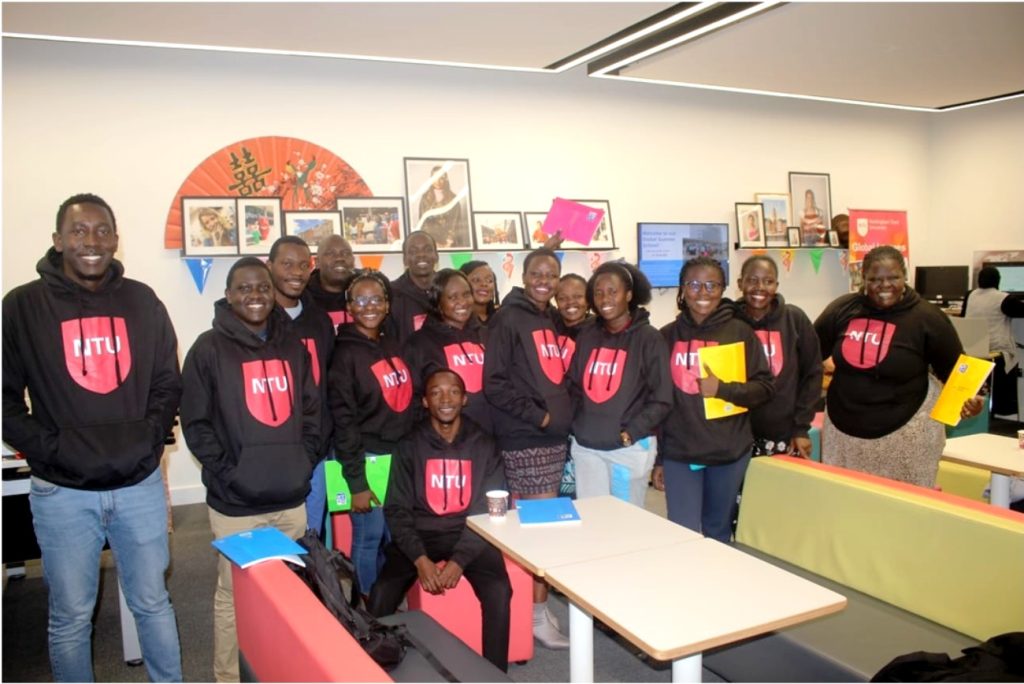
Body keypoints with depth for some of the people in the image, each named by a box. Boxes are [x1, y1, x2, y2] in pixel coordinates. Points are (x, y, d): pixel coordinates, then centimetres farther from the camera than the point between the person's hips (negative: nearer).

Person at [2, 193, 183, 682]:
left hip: (140, 483, 2)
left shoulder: (142, 302, 3)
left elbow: (168, 383, 9)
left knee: (152, 601, 16)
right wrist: (51, 448, -14)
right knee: (71, 615, 12)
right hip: (62, 491, -2)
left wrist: (150, 436, -7)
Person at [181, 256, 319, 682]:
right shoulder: (210, 348, -4)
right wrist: (226, 473, -12)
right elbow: (195, 423, -5)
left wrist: (304, 460, 4)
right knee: (233, 595, 6)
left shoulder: (292, 346, 10)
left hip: (291, 497, 4)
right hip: (236, 503, -4)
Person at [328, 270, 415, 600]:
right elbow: (343, 418, -12)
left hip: (400, 457, 6)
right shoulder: (345, 352, -8)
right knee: (369, 538, 3)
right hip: (368, 459, -6)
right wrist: (356, 481, -15)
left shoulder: (393, 346, 10)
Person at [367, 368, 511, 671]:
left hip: (471, 536, 0)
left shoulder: (483, 445, 3)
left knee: (498, 592, -26)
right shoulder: (411, 445, 3)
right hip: (420, 535, 1)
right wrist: (420, 558, -16)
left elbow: (491, 509, -1)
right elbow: (396, 509, 0)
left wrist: (460, 560, -14)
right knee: (381, 595, -24)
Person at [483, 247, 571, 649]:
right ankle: (538, 614, 8)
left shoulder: (555, 321, 14)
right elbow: (494, 383, -13)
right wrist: (536, 414, -14)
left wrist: (563, 414, 7)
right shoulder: (508, 320, -8)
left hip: (555, 436, 7)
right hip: (524, 438, -7)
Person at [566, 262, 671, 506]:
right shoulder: (586, 337, 8)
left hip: (630, 447, -4)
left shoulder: (648, 338, -5)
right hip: (585, 447, 4)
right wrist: (574, 427, 3)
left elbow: (661, 400, -7)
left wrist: (631, 433, -15)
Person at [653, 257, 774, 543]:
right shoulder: (667, 336, 3)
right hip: (679, 454, 0)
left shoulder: (740, 332, 0)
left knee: (719, 534, 14)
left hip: (730, 452, 0)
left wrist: (722, 389, -17)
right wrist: (657, 458, 6)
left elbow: (764, 387, 0)